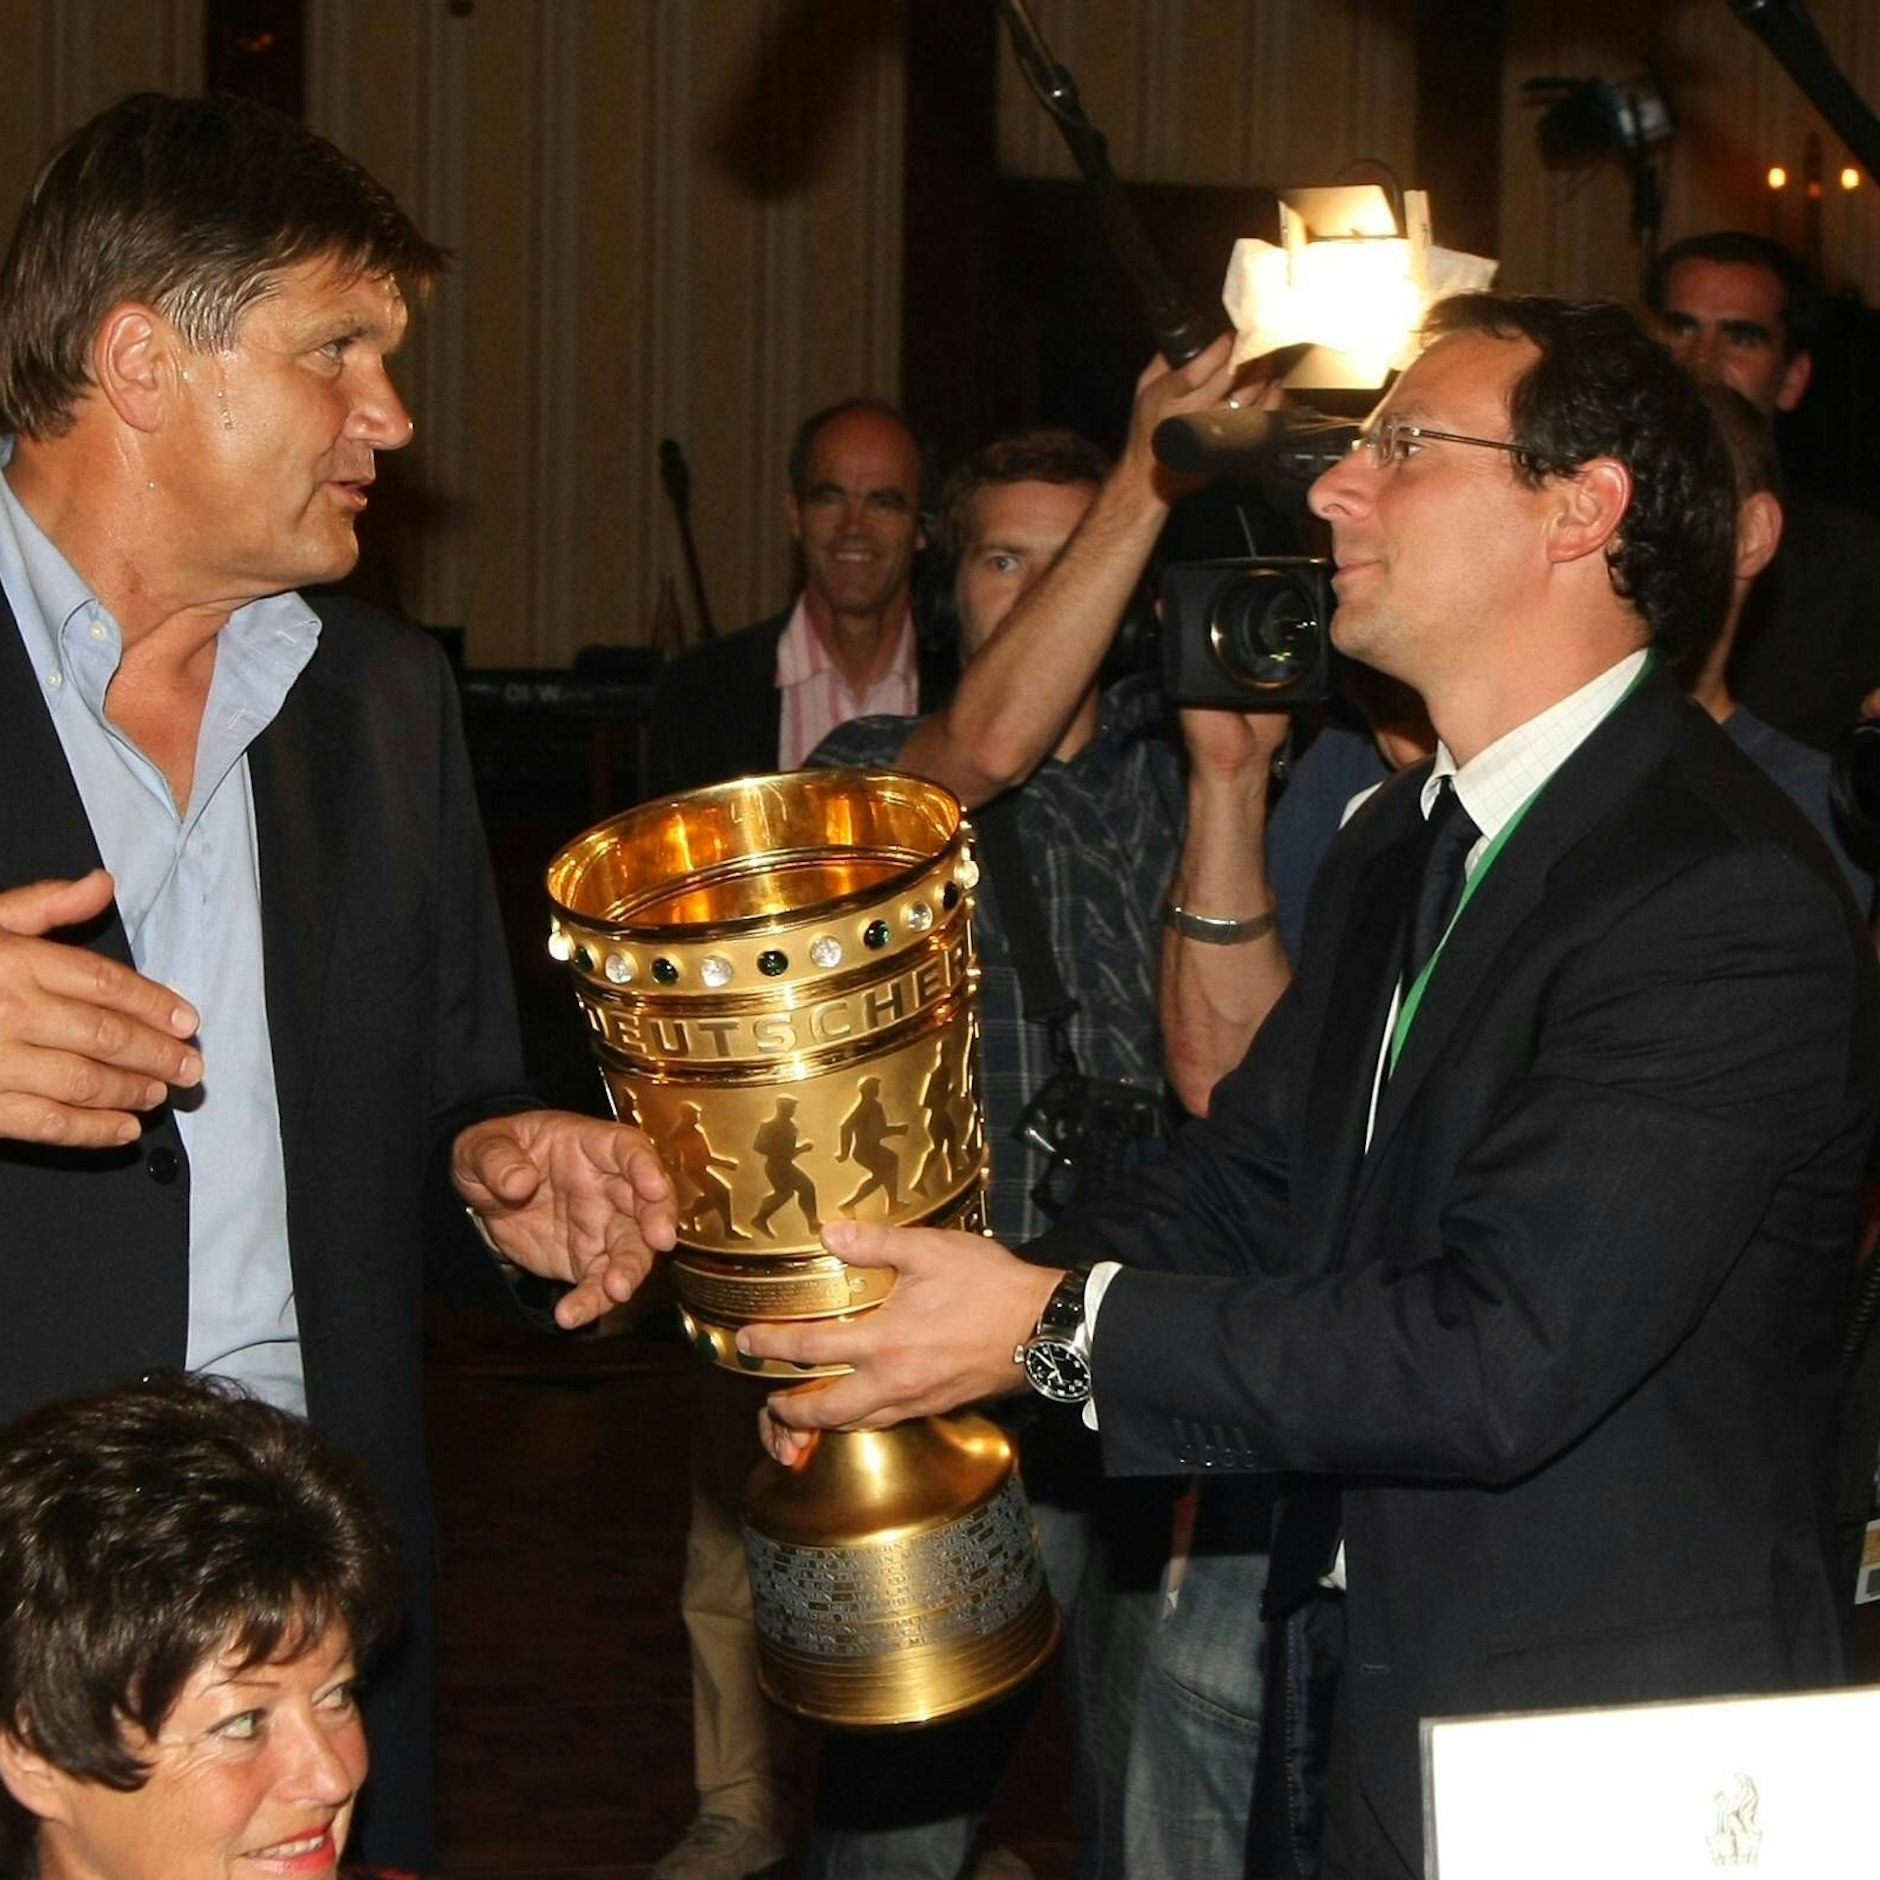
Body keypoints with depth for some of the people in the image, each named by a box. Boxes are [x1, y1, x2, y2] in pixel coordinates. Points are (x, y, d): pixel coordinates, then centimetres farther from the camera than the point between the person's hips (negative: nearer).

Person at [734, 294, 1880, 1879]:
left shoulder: (1730, 902, -23)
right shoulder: (1402, 843, 9)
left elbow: (1502, 1357, -28)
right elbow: (1248, 1182, 8)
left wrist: (1058, 1330, -25)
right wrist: (951, 1327, -9)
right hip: (1402, 1708, 8)